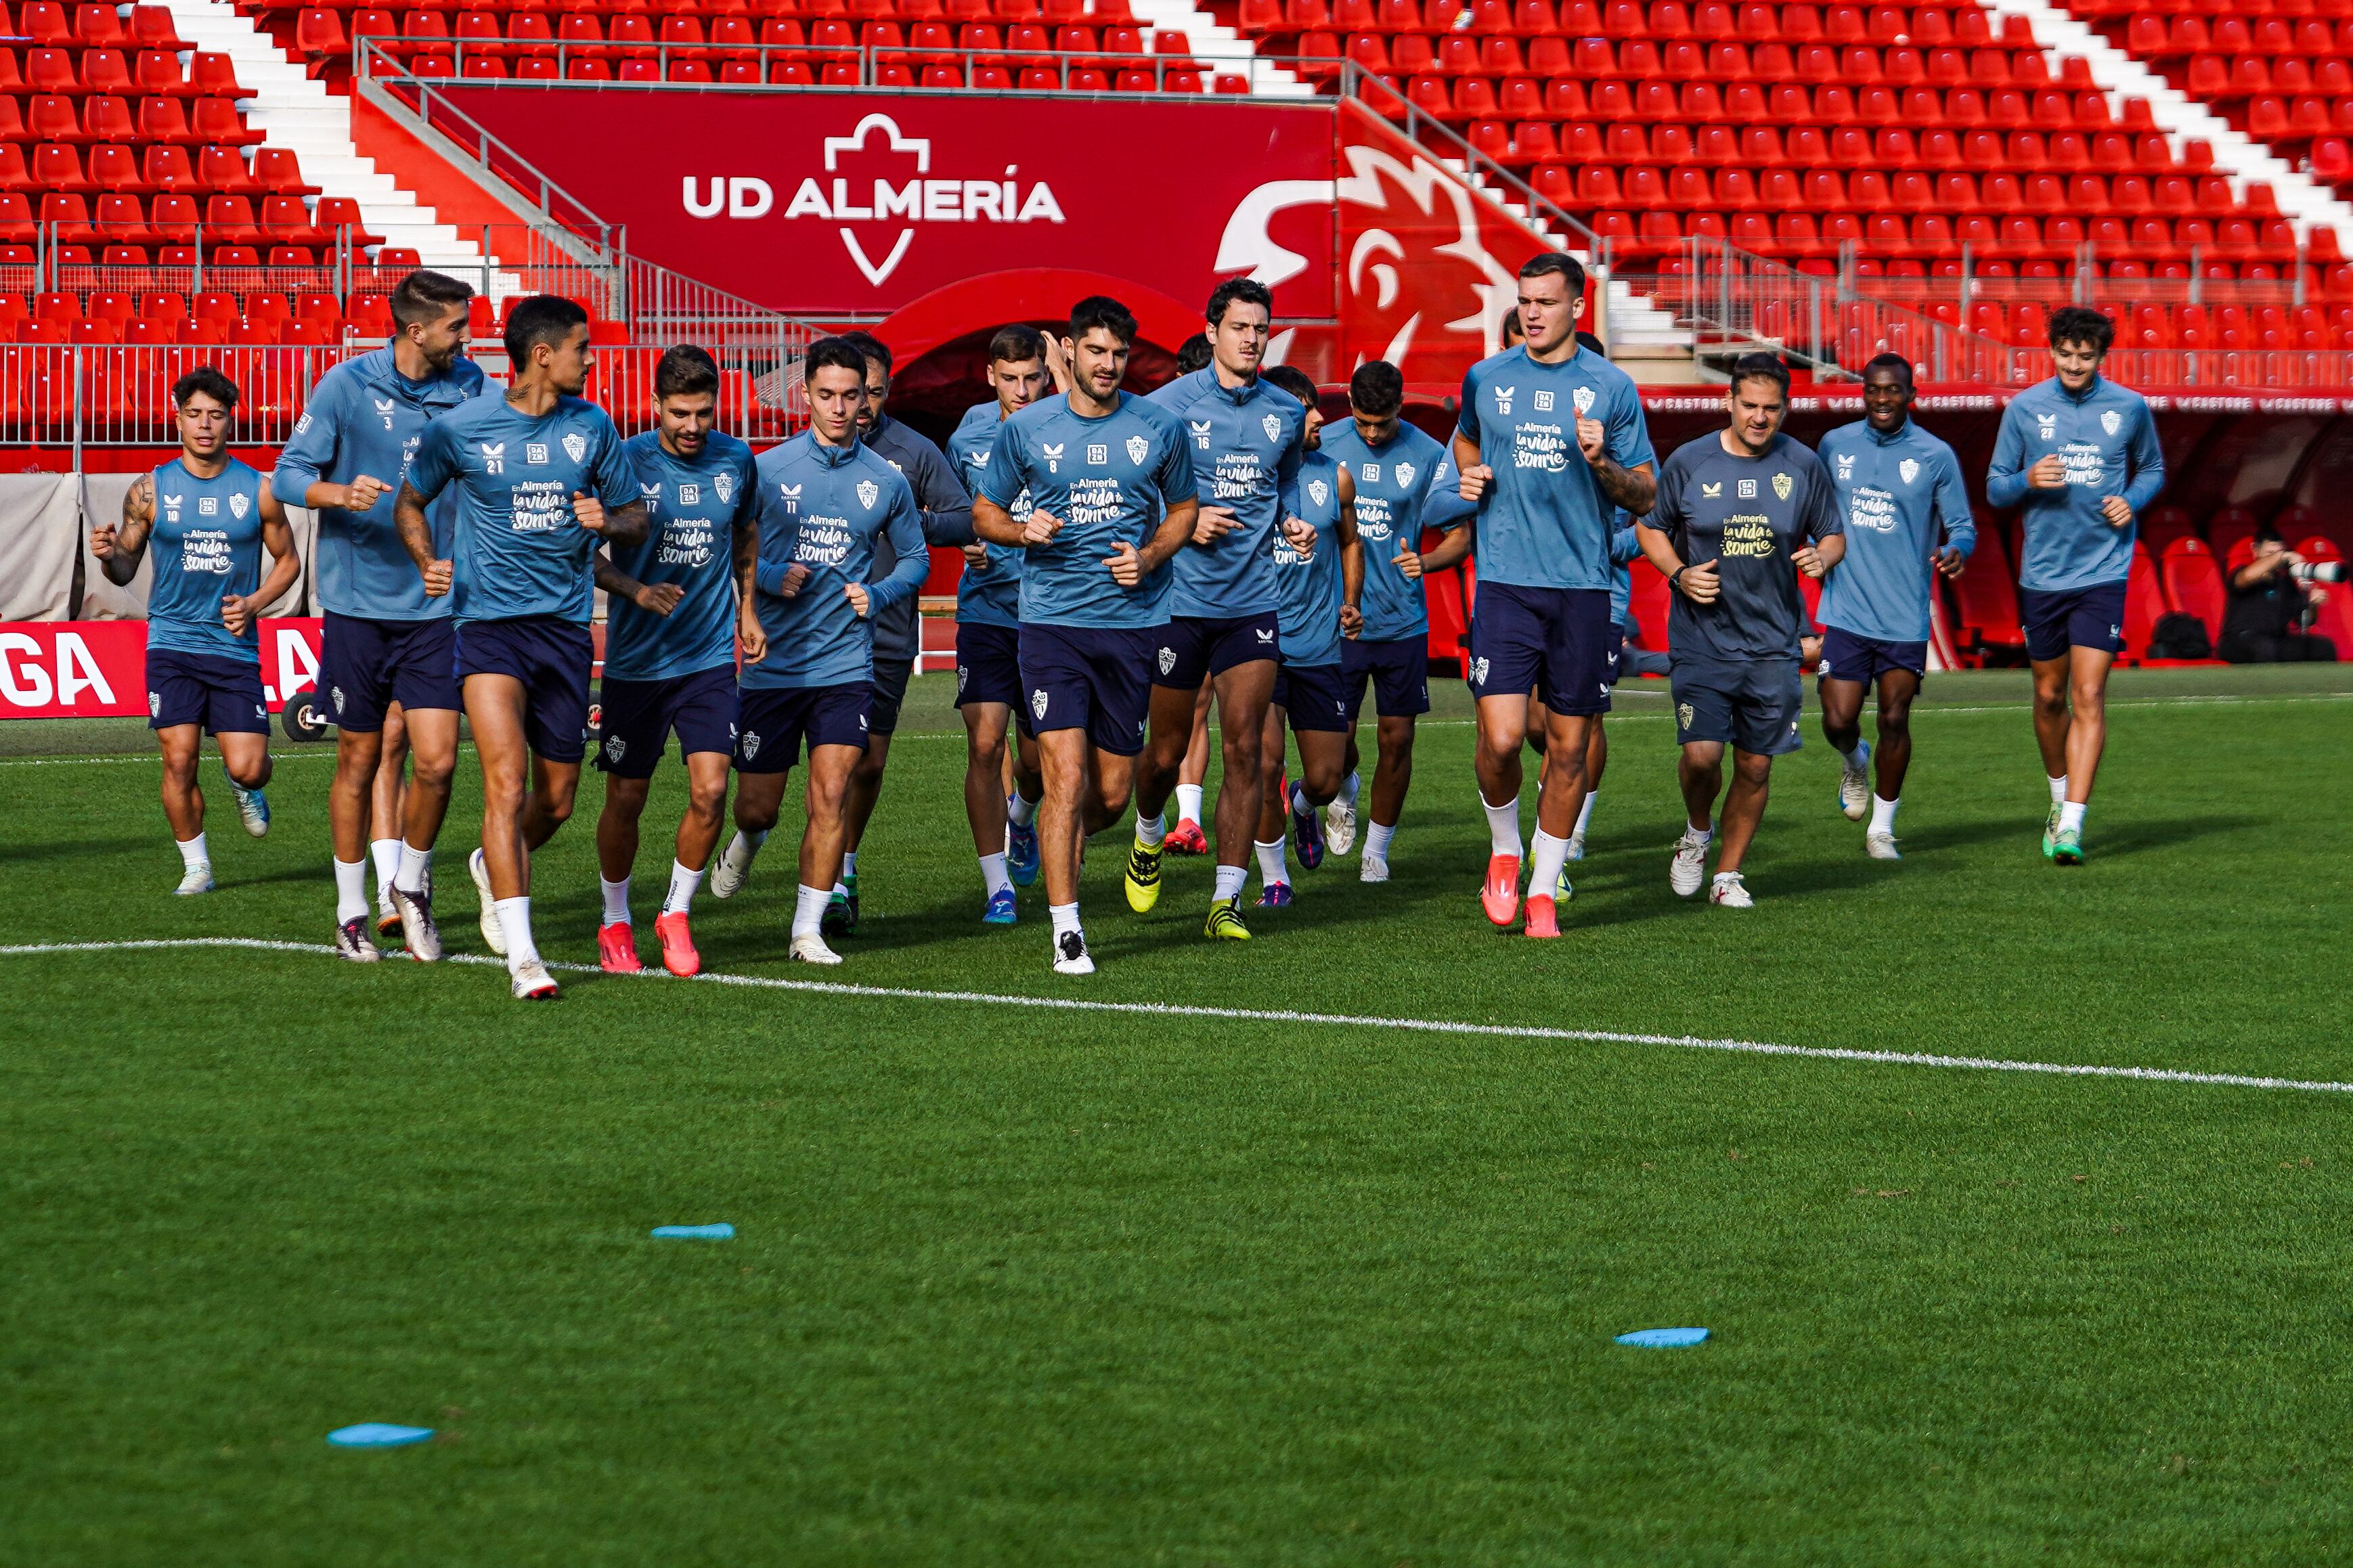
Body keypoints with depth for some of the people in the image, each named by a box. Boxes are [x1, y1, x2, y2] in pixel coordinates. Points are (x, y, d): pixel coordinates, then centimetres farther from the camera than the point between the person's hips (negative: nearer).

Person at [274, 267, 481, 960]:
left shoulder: (470, 386, 1)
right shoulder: (347, 385, -7)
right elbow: (287, 474, -4)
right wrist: (340, 493, -25)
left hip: (434, 608, 2)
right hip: (357, 608, -2)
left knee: (435, 759, -7)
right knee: (361, 761, 5)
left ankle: (411, 885, 17)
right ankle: (352, 910, 20)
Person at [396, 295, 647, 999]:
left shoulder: (592, 427, 5)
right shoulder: (459, 427, -3)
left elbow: (635, 517, 14)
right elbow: (410, 502, 12)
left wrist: (607, 522, -10)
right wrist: (428, 563, -7)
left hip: (566, 625, 4)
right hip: (489, 623, -4)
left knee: (556, 802, 10)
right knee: (506, 784, -18)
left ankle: (494, 868, 43)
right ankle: (521, 955, -18)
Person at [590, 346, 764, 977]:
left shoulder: (736, 461, 2)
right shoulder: (626, 462, -9)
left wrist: (746, 607, 18)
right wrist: (635, 590, -20)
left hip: (710, 658, 2)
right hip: (635, 659, -2)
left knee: (710, 791, -11)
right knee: (625, 800, 4)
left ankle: (676, 915, 10)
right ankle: (615, 922, 26)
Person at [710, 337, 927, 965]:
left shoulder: (886, 481, 4)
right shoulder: (767, 470, -3)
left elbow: (916, 558, 16)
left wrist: (877, 595, -2)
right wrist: (770, 578, -14)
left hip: (846, 665, 1)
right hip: (773, 664, -1)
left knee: (831, 797, -11)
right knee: (758, 805, 6)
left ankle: (809, 930, -1)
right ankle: (747, 842, 43)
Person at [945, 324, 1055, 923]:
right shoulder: (970, 436, 2)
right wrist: (968, 543, -2)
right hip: (986, 606, 1)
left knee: (1037, 756, 6)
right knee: (985, 745, -9)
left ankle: (1020, 818, 43)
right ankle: (997, 886, -1)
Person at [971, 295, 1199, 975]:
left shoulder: (1159, 428, 4)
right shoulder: (1025, 429, 0)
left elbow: (1183, 508, 17)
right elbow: (984, 512, 11)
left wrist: (1148, 557, -2)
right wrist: (1022, 531, -11)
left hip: (1132, 622, 2)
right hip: (1053, 621, -2)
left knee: (1113, 794, 6)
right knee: (1067, 778, -13)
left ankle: (1059, 841, 40)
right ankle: (1066, 932, -7)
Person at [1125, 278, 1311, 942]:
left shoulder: (1286, 413, 8)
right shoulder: (1170, 405, -6)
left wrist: (1291, 525, 5)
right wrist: (1182, 522, -14)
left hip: (1252, 602, 2)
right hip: (1178, 602, -2)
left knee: (1243, 750, -6)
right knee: (1167, 750, 7)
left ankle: (1226, 901, -4)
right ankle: (1149, 835, 40)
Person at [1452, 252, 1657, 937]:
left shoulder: (1611, 388, 3)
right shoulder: (1486, 379, 7)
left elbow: (1646, 494, 6)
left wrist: (1601, 464, -13)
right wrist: (1468, 478, 6)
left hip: (1582, 587, 0)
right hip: (1505, 582, 0)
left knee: (1568, 747, 3)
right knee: (1501, 737, -12)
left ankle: (1543, 887, 16)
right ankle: (1504, 851, 15)